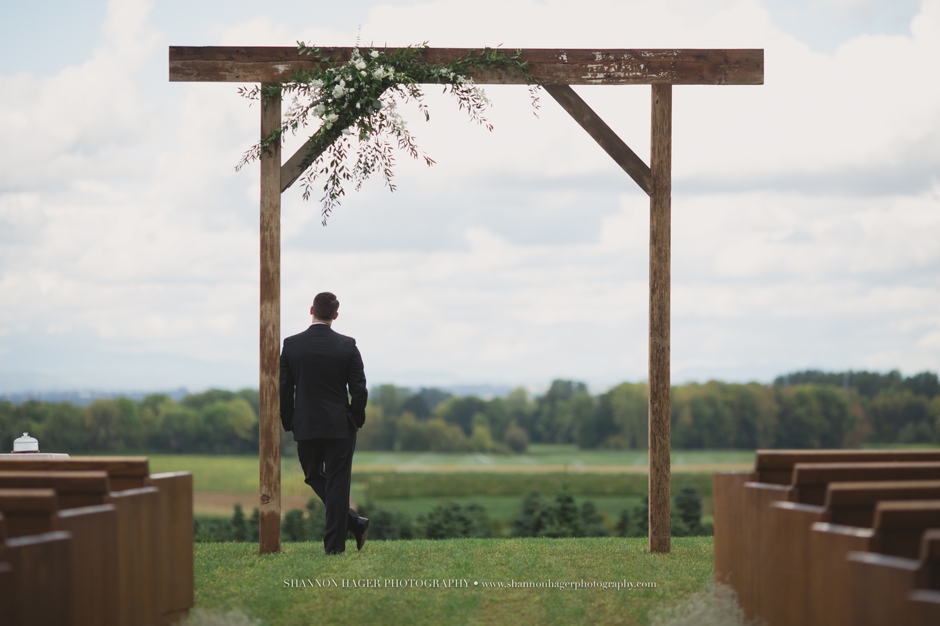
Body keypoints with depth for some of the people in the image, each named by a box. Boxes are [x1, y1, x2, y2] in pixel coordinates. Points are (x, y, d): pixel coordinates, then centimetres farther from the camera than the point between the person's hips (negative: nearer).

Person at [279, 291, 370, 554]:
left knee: (314, 476, 19)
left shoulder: (291, 345, -4)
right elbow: (359, 390, -6)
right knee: (337, 482, 5)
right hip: (340, 425, -1)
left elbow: (283, 389, -1)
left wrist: (289, 423, 11)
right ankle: (334, 545, 3)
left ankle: (353, 522, 9)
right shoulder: (347, 346, -6)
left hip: (305, 426, 1)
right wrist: (356, 421, 8)